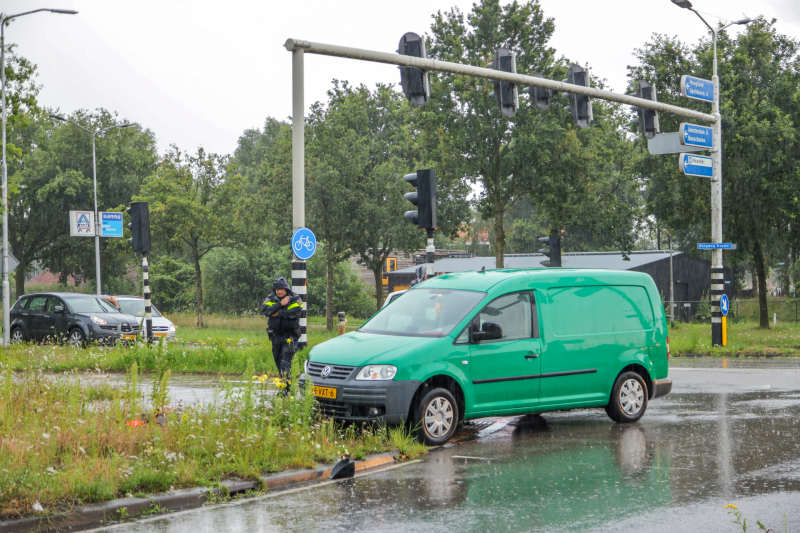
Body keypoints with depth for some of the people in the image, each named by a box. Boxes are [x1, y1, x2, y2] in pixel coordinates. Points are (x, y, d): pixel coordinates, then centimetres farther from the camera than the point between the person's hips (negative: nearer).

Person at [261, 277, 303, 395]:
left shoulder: (295, 299, -2)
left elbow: (296, 312, -19)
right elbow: (265, 310, -11)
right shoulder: (271, 299, 7)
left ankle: (285, 388, -22)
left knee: (286, 361, -16)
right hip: (276, 335, 5)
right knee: (278, 360, 9)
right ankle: (284, 384, 23)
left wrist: (278, 313, -16)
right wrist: (280, 304, -18)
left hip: (289, 335, -5)